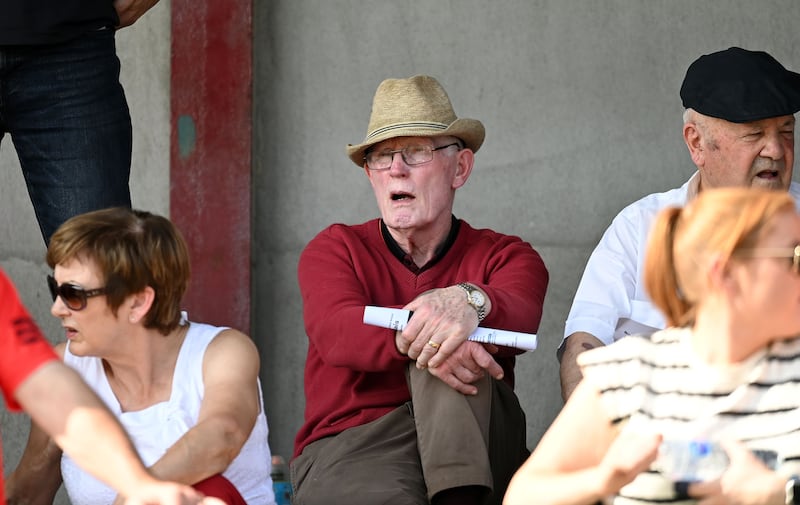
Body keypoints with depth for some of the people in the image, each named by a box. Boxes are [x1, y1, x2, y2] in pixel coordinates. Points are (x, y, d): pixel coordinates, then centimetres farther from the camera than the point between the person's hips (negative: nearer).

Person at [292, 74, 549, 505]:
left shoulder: (503, 257, 12)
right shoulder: (334, 250, 12)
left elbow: (520, 320, -13)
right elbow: (336, 332, -10)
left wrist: (469, 304, -38)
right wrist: (413, 333, -33)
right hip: (349, 449, -2)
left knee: (451, 345, -27)